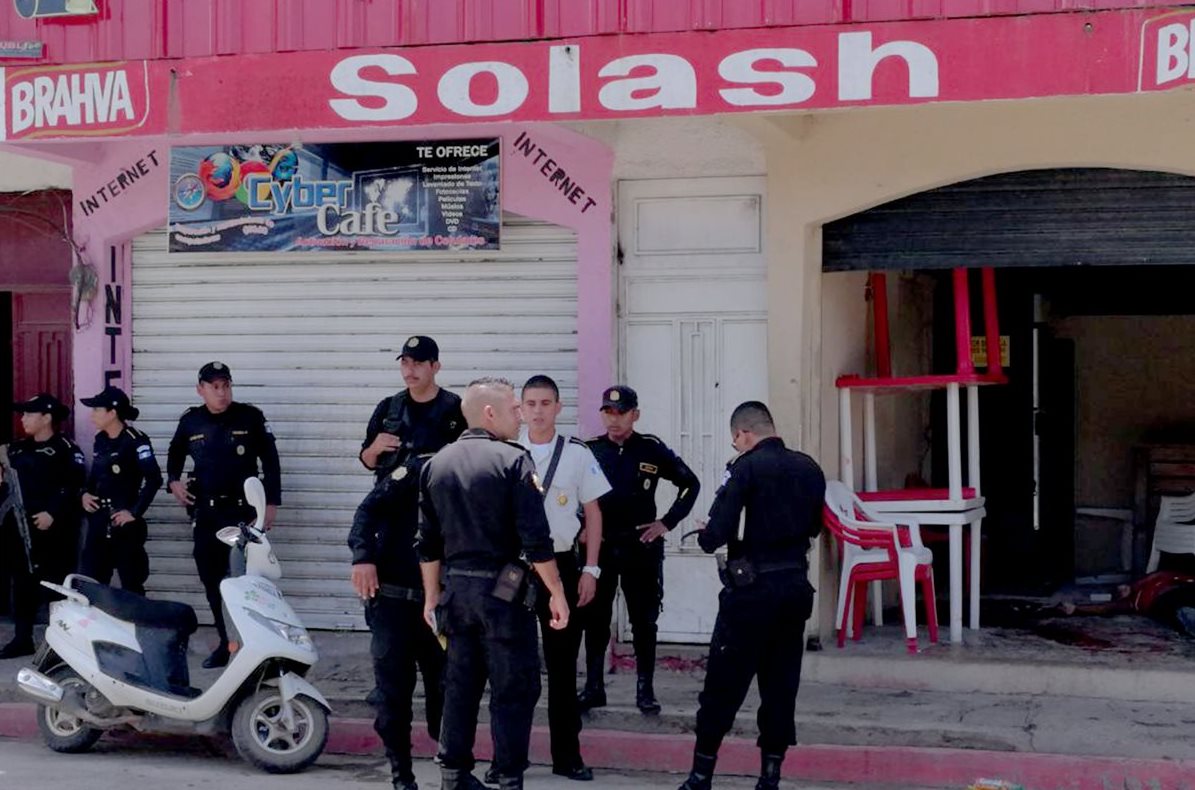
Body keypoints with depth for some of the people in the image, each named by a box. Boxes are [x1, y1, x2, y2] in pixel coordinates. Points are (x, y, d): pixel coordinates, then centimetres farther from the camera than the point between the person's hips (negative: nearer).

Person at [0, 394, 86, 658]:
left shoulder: (66, 449, -6)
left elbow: (74, 486, -15)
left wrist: (53, 513, -21)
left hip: (53, 531, -7)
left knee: (55, 585, -3)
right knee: (22, 583, 9)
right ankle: (22, 638, 15)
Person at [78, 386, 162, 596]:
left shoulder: (135, 441, -12)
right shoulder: (100, 440, 11)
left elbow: (154, 479, -19)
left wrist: (135, 512, -19)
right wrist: (85, 493, 5)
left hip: (124, 521, -7)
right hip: (98, 520, 7)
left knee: (131, 583, 2)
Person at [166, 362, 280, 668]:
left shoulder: (250, 417, -4)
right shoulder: (190, 421, 6)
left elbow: (270, 461, -1)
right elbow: (175, 454, 24)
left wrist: (271, 502, -5)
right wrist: (173, 480, 6)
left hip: (243, 511, -4)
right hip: (205, 513, 4)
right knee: (212, 581, 7)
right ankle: (226, 642, 17)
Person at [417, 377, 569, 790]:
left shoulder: (436, 465, 7)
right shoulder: (512, 460, -11)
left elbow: (428, 542, 10)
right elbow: (536, 539, -14)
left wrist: (432, 595, 18)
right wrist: (556, 593, -7)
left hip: (456, 587, 6)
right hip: (502, 590, -6)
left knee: (460, 686, 14)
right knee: (513, 690, 1)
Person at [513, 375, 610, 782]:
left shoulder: (577, 453, 0)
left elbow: (593, 513, 5)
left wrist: (590, 570, 0)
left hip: (561, 564, 0)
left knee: (563, 663, 6)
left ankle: (567, 755, 14)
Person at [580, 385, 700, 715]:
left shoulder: (652, 450, -2)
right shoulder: (590, 451, 1)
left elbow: (690, 483, 5)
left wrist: (668, 522, 0)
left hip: (641, 547, -1)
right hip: (599, 546, 1)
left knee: (644, 621, 4)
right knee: (595, 619, 5)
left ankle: (645, 689, 13)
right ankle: (593, 686, 14)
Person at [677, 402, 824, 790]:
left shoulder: (745, 469, -13)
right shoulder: (809, 468, 6)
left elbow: (718, 532, -17)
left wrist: (704, 535, 4)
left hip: (752, 588, -5)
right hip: (796, 585, 6)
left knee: (723, 685, 3)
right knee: (781, 684, 11)